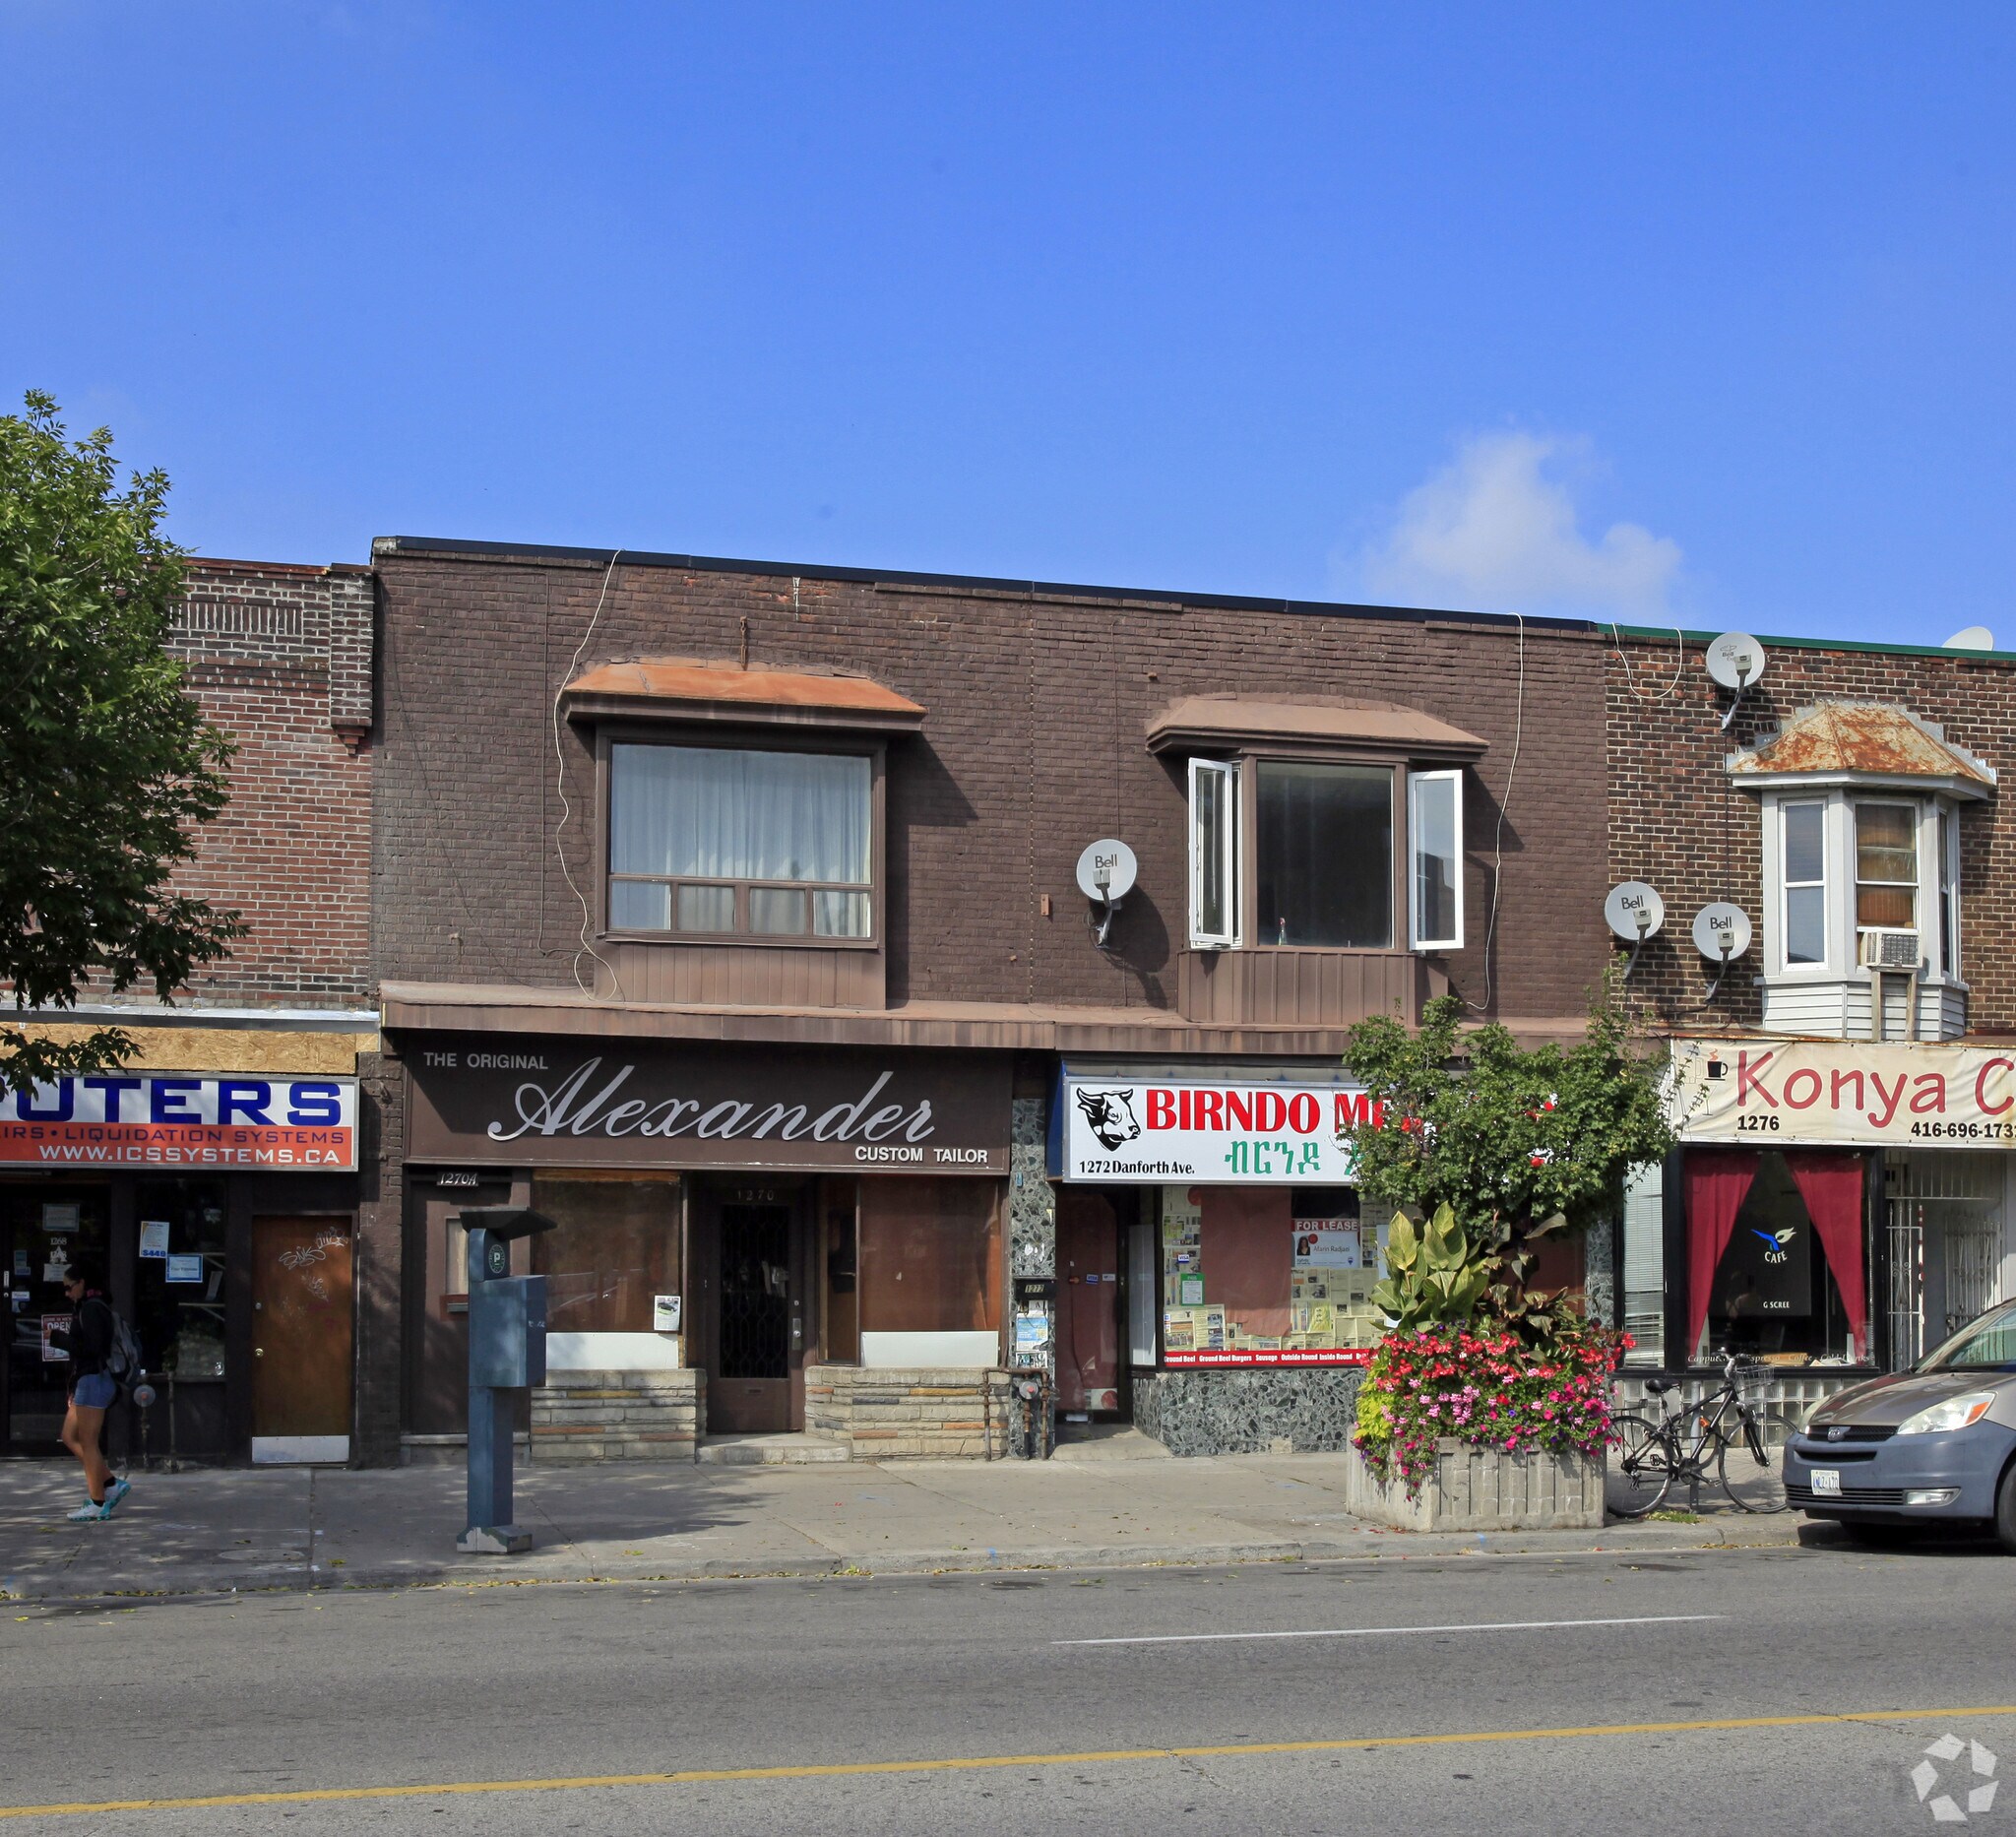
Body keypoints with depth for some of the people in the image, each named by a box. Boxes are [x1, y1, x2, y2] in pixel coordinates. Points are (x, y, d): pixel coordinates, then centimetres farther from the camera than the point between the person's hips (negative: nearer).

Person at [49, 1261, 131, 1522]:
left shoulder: (91, 1308, -13)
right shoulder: (94, 1307, 17)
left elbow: (89, 1347, -22)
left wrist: (56, 1337, -13)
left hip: (93, 1380, -10)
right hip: (88, 1381, 10)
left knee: (88, 1442, -6)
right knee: (69, 1437, 13)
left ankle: (97, 1503, -2)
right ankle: (111, 1484, 12)